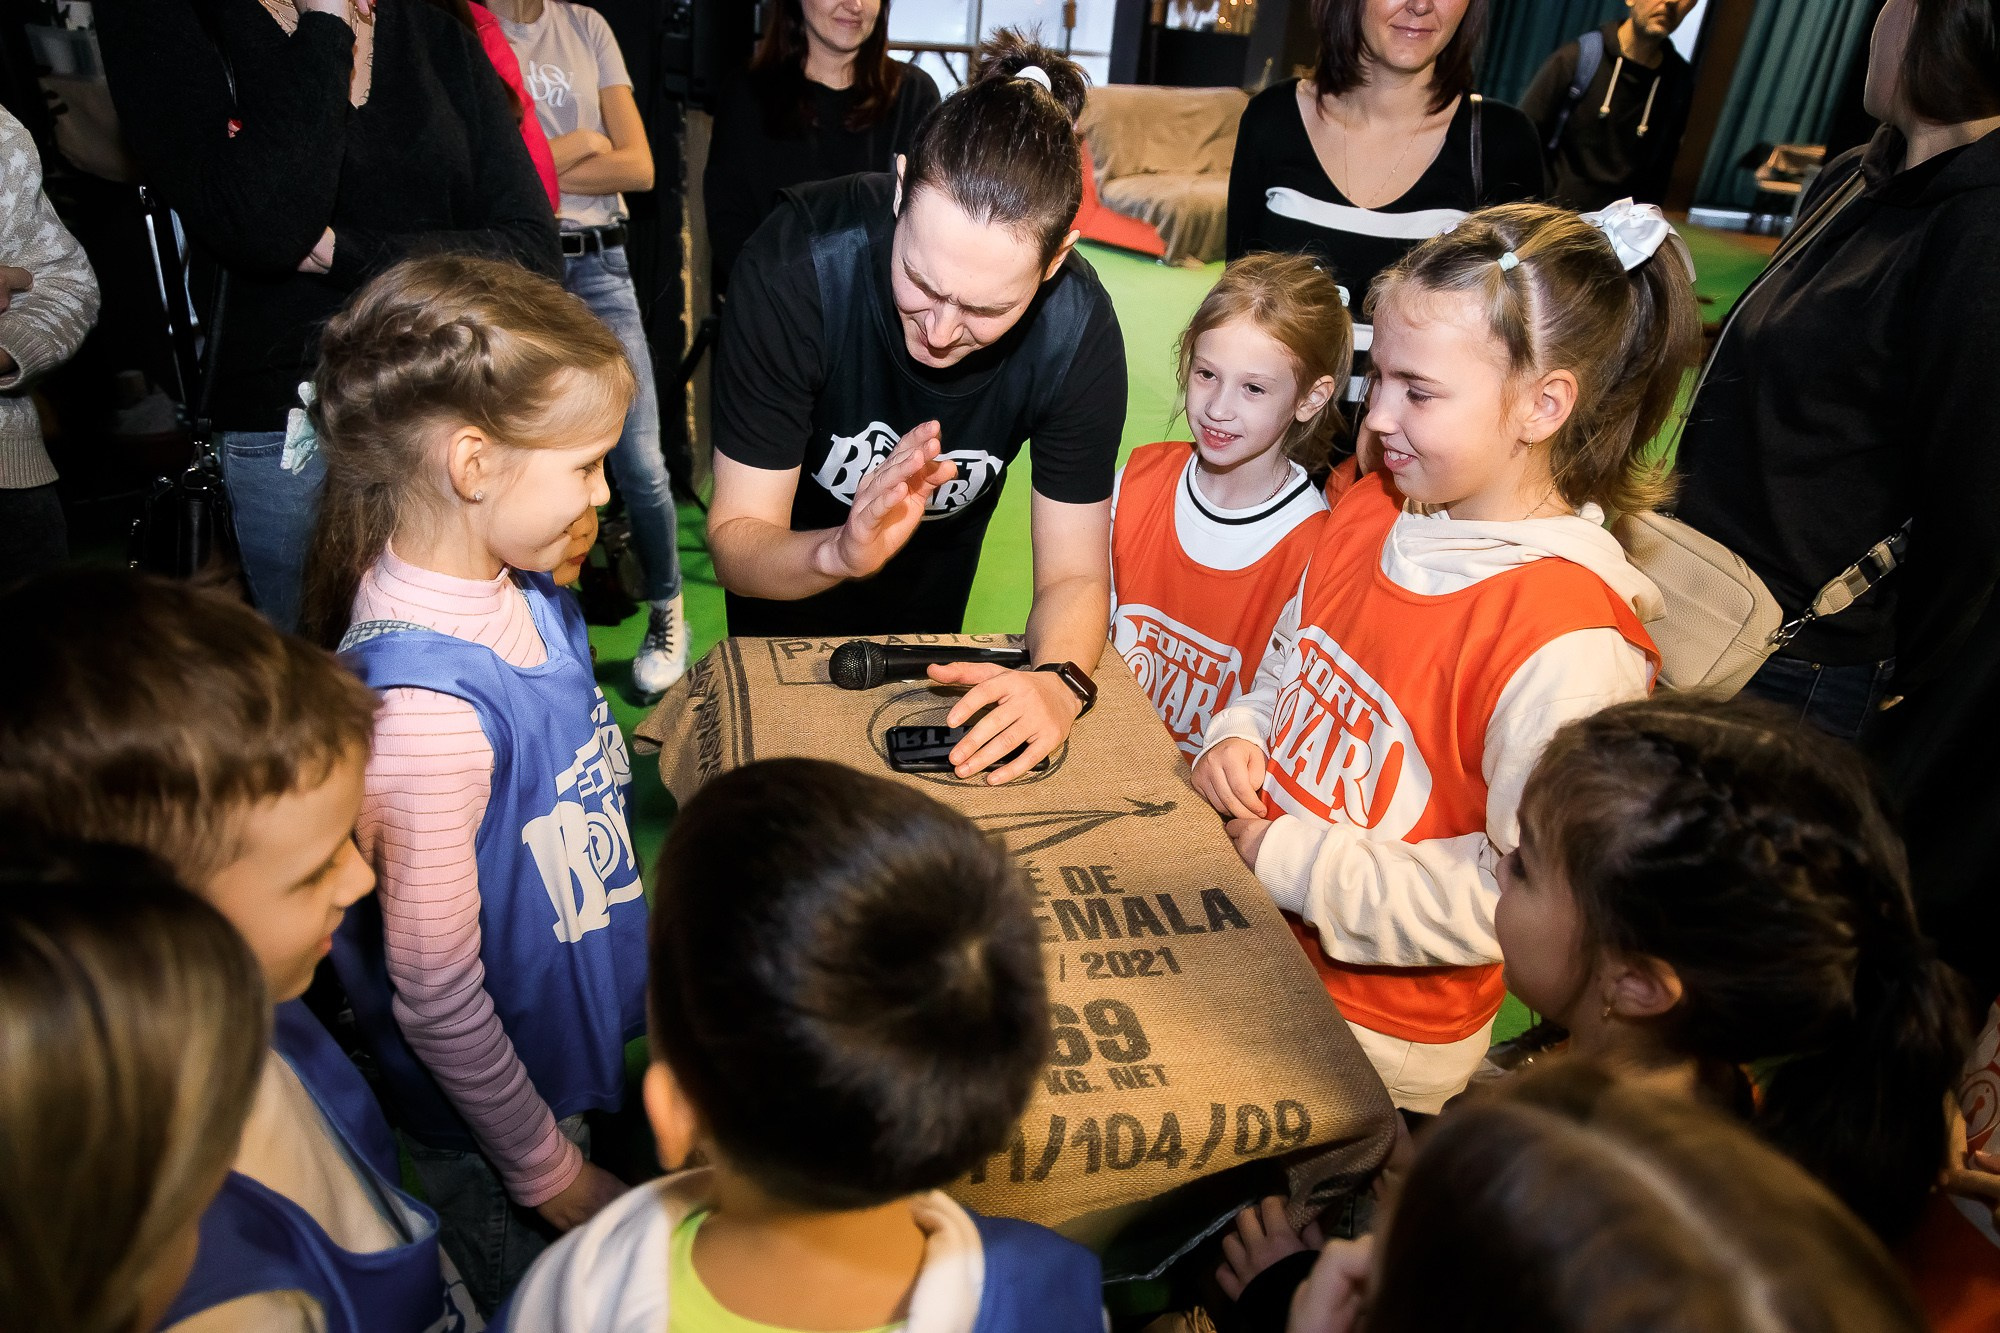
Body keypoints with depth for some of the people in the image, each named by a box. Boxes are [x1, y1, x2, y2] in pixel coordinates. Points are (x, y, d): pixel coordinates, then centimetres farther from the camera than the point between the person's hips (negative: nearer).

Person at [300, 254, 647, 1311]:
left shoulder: (516, 589, -9)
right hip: (493, 1123, -7)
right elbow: (435, 1001, -26)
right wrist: (551, 1174, -12)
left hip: (581, 1049, 7)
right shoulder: (428, 703, -35)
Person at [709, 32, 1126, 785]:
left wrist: (1059, 681, -48)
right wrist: (842, 553, -56)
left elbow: (1074, 575, -26)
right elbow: (736, 544, -34)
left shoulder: (1078, 330, -32)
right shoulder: (795, 265, -38)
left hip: (931, 575, 2)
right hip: (791, 563, -2)